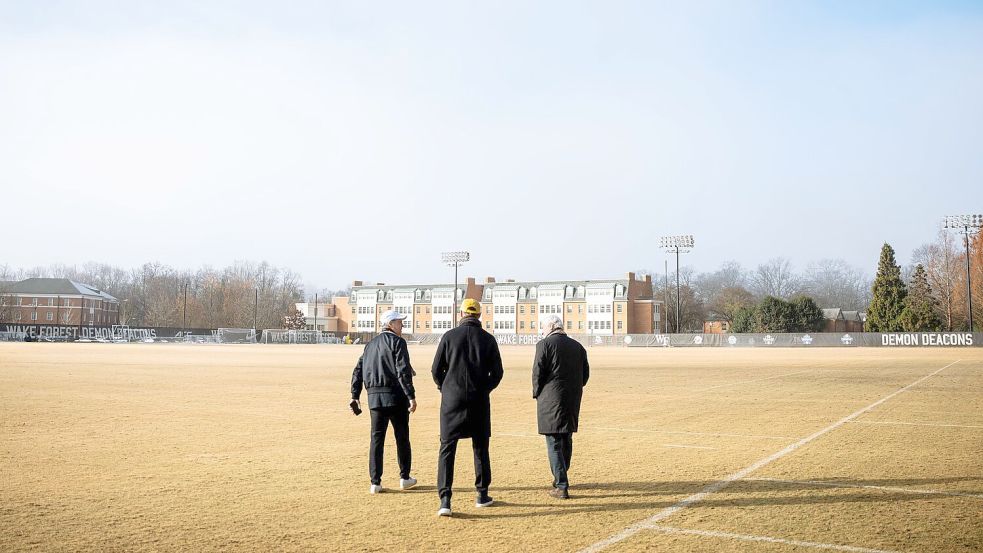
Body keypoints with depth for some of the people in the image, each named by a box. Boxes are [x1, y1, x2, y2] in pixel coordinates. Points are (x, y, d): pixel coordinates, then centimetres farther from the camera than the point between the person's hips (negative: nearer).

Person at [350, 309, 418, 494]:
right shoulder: (397, 342, -5)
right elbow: (403, 371, -15)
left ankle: (375, 482, 5)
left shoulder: (370, 344, 17)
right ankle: (404, 478, 17)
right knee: (402, 437, 9)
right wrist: (411, 396, -16)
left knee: (376, 438, 7)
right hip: (395, 395, -5)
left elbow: (358, 371, 14)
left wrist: (355, 396, 16)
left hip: (374, 397, 5)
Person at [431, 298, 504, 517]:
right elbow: (497, 373, 2)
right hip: (479, 401, 1)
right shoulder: (488, 339, 1)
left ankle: (445, 499, -10)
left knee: (447, 449, 0)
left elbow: (437, 370, 1)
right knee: (480, 448, 15)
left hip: (452, 400, -1)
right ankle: (482, 495, 23)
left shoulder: (449, 336, -2)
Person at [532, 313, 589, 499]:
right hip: (573, 400, 6)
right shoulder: (577, 346, 11)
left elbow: (538, 372, -10)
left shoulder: (544, 344, -6)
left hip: (551, 400, -6)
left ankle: (562, 486, -7)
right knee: (566, 440, 18)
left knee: (554, 443, -3)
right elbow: (585, 374, 10)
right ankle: (560, 479, 32)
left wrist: (537, 394, 4)